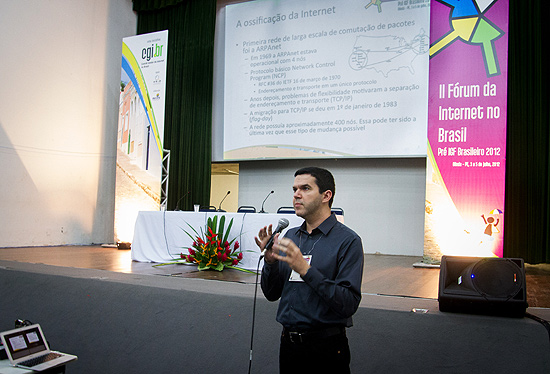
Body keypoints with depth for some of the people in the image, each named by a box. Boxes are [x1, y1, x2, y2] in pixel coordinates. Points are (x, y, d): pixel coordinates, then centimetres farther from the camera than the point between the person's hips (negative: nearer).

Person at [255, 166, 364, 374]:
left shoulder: (348, 240, -12)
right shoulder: (290, 235, 6)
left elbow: (349, 304, -21)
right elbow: (272, 294, 7)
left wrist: (305, 269, -27)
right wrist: (270, 260, -10)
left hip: (326, 348, -5)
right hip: (288, 343, 6)